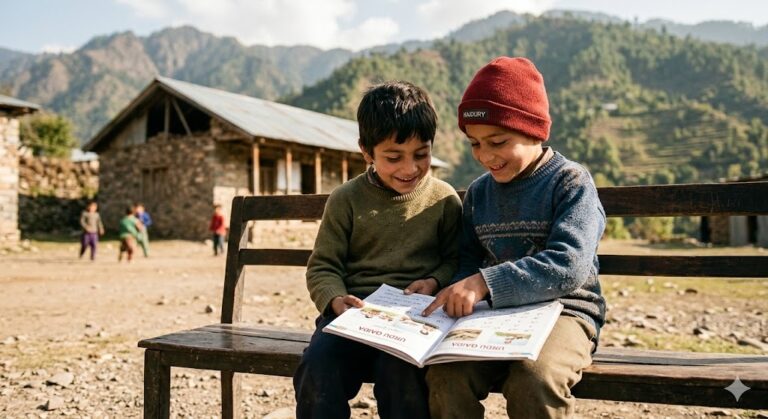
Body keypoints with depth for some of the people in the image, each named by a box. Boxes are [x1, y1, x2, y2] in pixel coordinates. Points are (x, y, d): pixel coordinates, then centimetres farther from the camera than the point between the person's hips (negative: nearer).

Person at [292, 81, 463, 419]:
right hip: (354, 310, 1)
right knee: (317, 366, -29)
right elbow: (322, 266, 7)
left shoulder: (444, 199, 7)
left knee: (400, 369, -33)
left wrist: (435, 282, -7)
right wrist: (336, 299, -13)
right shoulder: (346, 200, 6)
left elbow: (455, 259, 14)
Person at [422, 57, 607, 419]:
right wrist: (460, 291, -9)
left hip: (562, 311, -3)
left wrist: (485, 282, -29)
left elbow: (568, 267, -19)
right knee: (445, 375, -27)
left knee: (533, 378, -35)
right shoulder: (478, 192, 11)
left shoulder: (571, 181, -5)